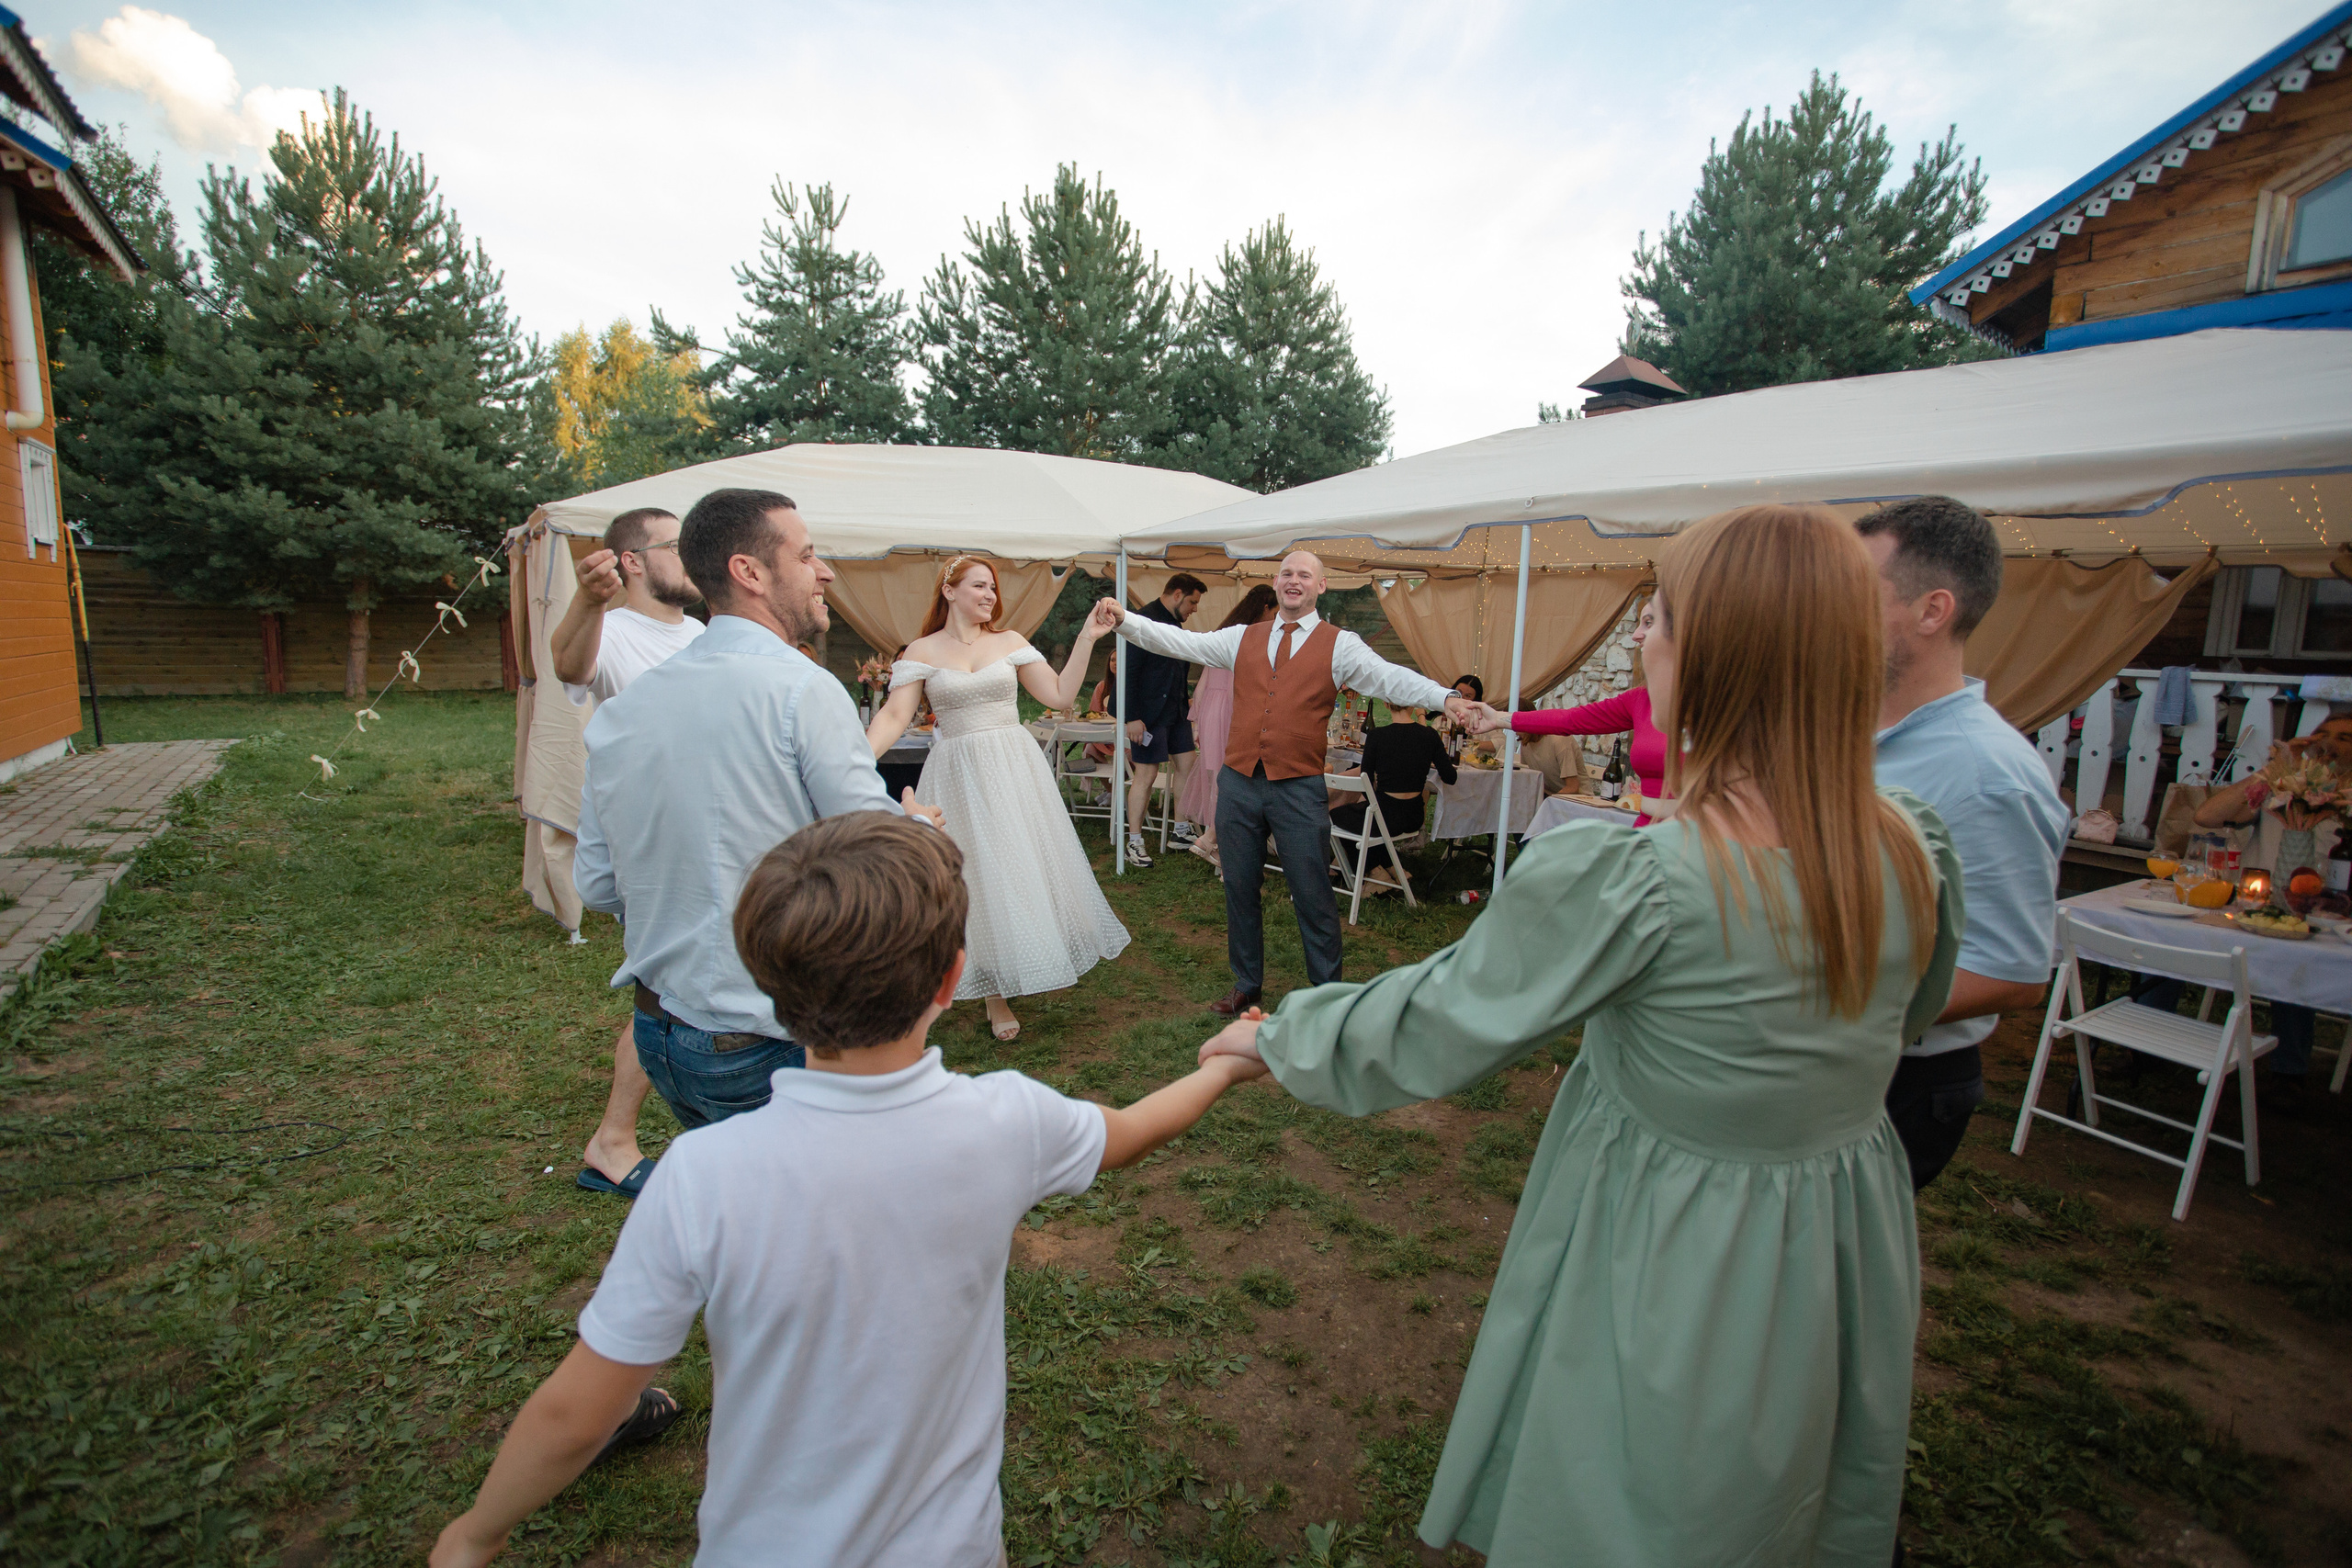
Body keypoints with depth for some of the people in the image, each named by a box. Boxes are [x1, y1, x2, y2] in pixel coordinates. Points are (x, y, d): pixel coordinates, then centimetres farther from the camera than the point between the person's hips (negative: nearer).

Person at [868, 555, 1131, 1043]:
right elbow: (894, 716, -8)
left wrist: (1086, 638, -5)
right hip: (959, 776, -1)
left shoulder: (1010, 642, 4)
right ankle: (995, 996, 20)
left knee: (1022, 868, 7)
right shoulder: (921, 652, 0)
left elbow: (1060, 695, 2)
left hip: (1015, 769, 1)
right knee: (974, 875, 5)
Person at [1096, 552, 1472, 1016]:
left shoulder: (1340, 645, 1)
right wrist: (1125, 621, -3)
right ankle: (1247, 985, 32)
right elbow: (1178, 642, 8)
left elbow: (1390, 678, -13)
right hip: (1238, 784, 4)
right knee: (1240, 889, 14)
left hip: (1299, 790, -3)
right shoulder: (1243, 639, 11)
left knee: (1313, 897, 2)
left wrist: (1445, 697, -29)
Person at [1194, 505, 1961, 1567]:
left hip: (1673, 1269, -5)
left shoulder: (1629, 879, -32)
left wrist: (1278, 1036, -6)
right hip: (1848, 1259, 6)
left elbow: (1430, 1025, -22)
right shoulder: (1918, 851, -11)